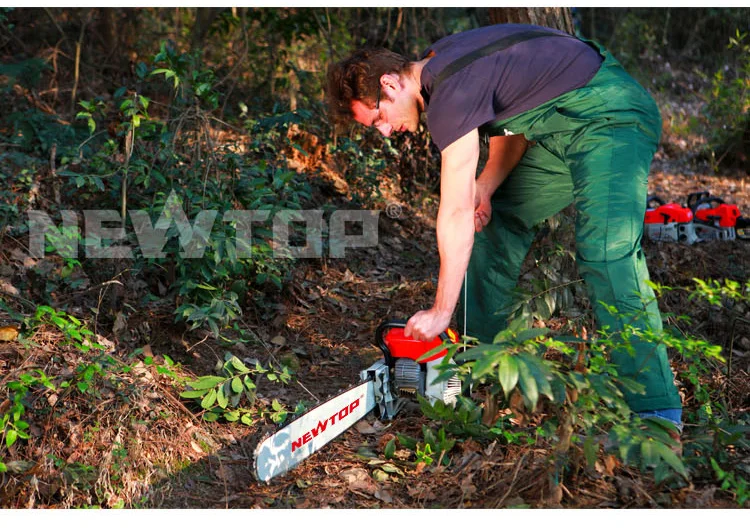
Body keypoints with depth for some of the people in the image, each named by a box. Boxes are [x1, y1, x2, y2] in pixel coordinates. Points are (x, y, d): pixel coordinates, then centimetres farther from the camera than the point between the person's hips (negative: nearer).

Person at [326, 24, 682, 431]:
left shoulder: (450, 92, -24)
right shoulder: (436, 66, 5)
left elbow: (456, 214, -24)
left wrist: (440, 313, -19)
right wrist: (486, 185, -6)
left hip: (609, 115, -10)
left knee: (607, 253, -22)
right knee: (495, 223, 10)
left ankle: (658, 410, -18)